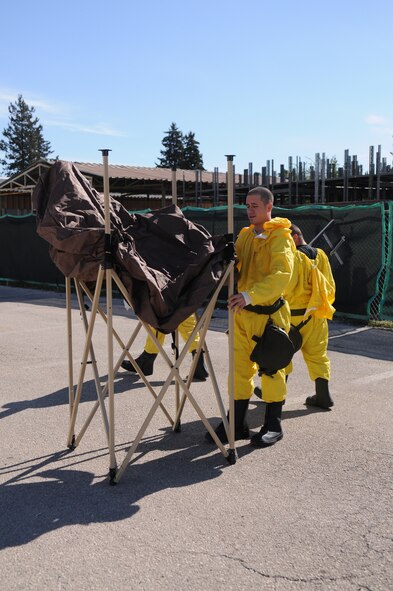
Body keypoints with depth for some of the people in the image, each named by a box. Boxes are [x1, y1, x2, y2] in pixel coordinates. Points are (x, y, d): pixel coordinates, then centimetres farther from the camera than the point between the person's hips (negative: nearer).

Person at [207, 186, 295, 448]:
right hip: (243, 312, 6)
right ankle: (238, 423, 20)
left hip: (270, 313, -6)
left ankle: (273, 425, 19)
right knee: (240, 368, 9)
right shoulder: (245, 235, 12)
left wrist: (250, 295, -38)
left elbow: (281, 275, -26)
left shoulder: (280, 237, -10)